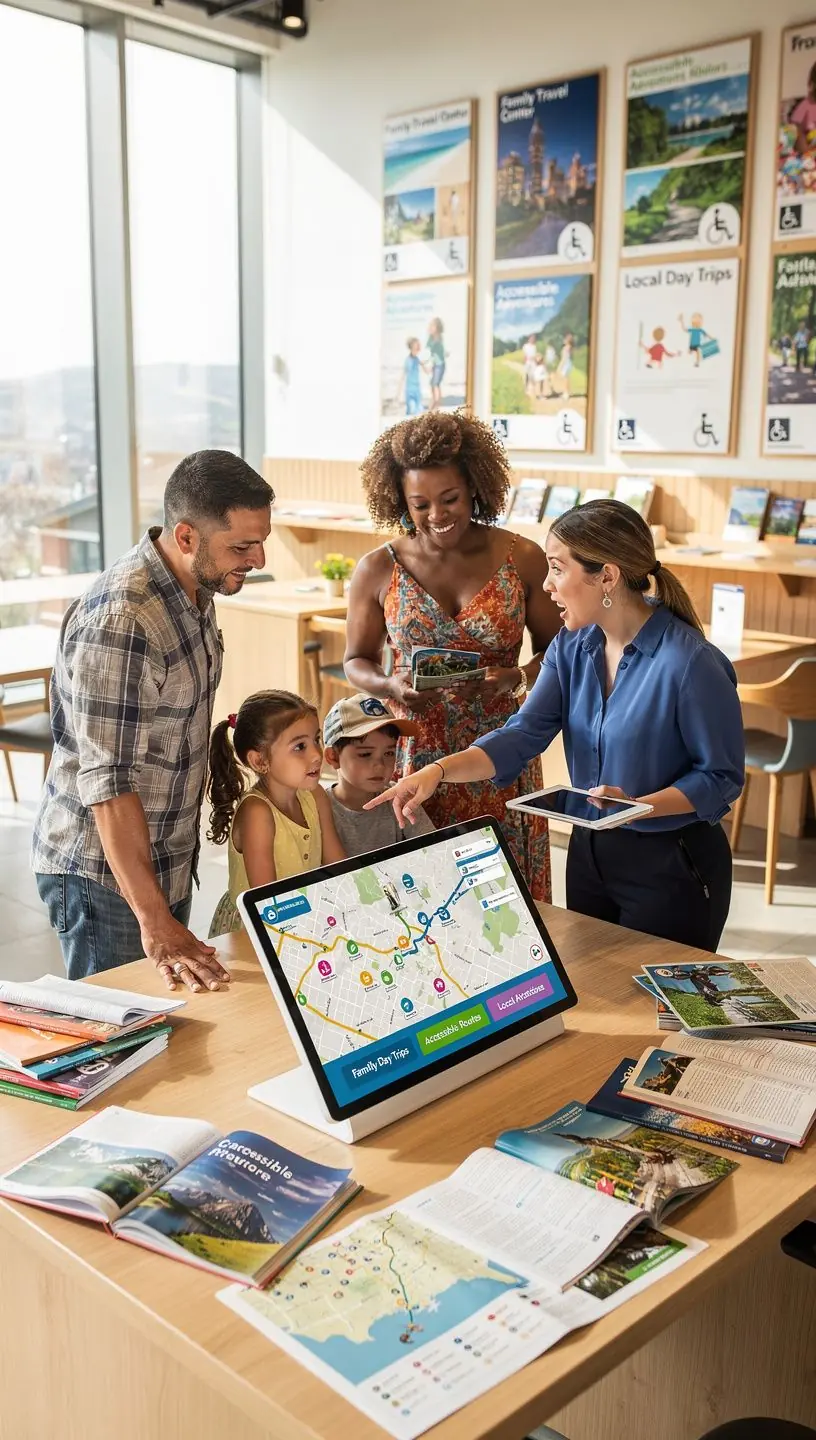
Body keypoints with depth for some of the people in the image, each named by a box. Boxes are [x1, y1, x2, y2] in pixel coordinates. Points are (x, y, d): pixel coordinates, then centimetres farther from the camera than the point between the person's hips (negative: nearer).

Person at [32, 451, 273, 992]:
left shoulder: (197, 590, 2)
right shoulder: (119, 623, -27)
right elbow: (107, 783, -28)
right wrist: (154, 919, -28)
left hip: (167, 862, 8)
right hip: (105, 873, -8)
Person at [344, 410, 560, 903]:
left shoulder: (523, 559, -2)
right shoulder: (378, 571, -1)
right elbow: (357, 660, 9)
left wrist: (517, 678, -15)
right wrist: (390, 686, -12)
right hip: (415, 752, 0)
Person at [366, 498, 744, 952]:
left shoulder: (692, 663, -23)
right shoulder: (573, 645, -2)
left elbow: (722, 777, -15)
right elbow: (524, 734, -9)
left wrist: (634, 807, -28)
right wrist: (439, 770, -23)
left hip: (672, 867, -6)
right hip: (590, 852, 7)